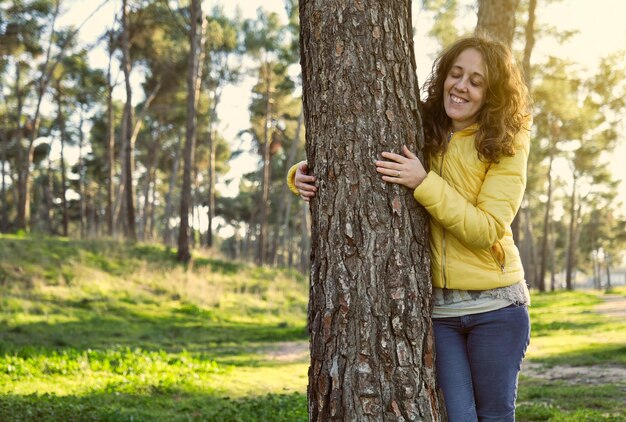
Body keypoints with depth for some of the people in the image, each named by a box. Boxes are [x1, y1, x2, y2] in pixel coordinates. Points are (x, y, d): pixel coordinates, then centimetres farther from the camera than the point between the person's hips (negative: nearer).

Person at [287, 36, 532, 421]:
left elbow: (487, 230, -16)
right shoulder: (419, 133, -1)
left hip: (494, 305, -1)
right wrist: (305, 176, -16)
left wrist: (425, 183, -26)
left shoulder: (506, 146, -6)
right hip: (435, 306, 1)